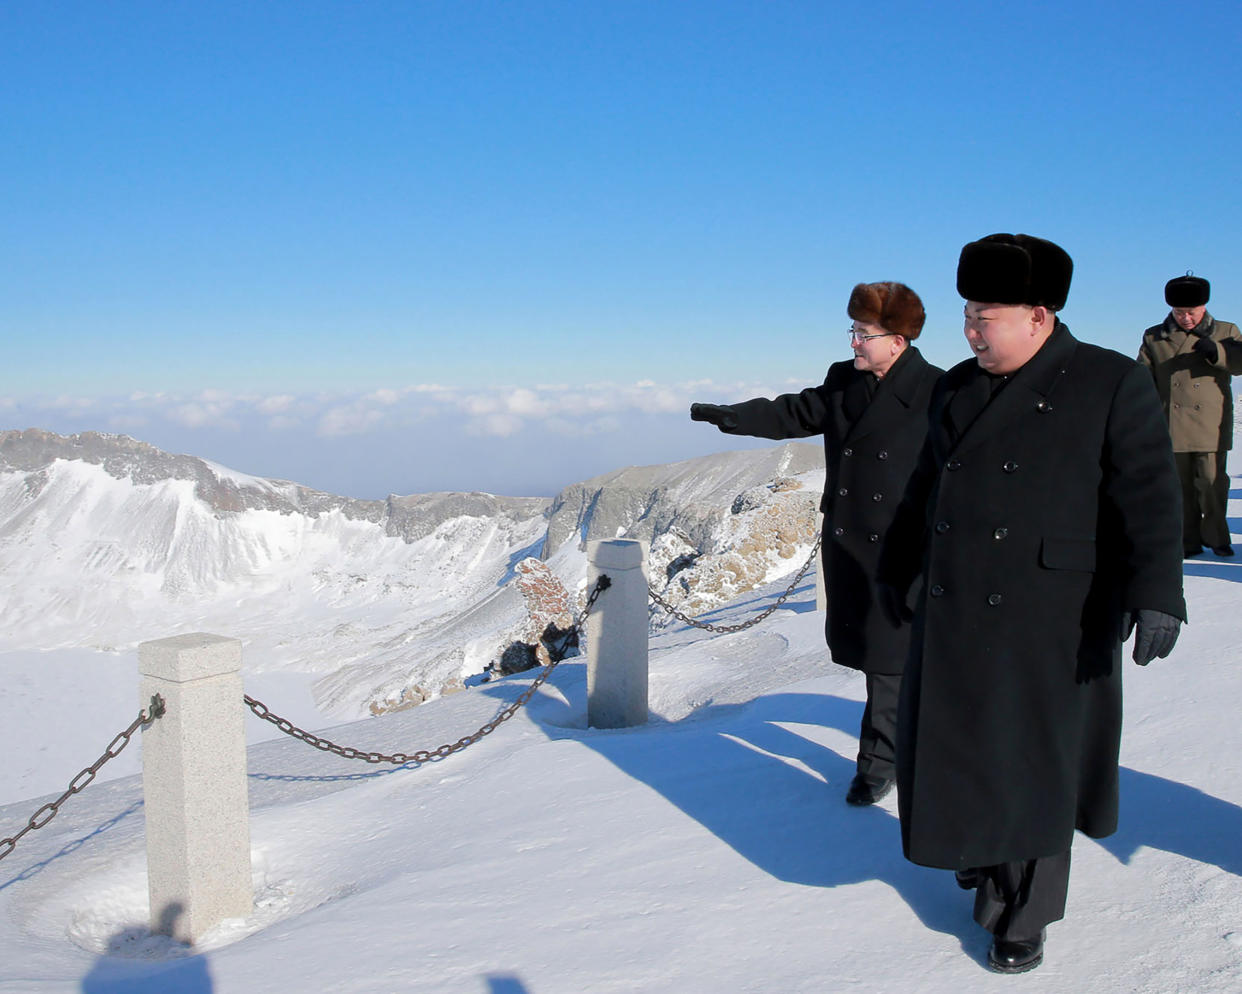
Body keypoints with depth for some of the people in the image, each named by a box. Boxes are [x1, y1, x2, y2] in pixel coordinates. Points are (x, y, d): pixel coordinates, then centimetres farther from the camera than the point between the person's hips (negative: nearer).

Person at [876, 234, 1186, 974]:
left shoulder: (1113, 384, -6)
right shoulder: (958, 388, 10)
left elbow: (1149, 496, -13)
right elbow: (927, 488, 17)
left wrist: (1156, 594, -23)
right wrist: (896, 569, 22)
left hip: (1050, 619, -5)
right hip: (957, 612, 5)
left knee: (1033, 761, 5)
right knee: (963, 746, 11)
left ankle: (1024, 914, 22)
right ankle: (989, 853, 36)